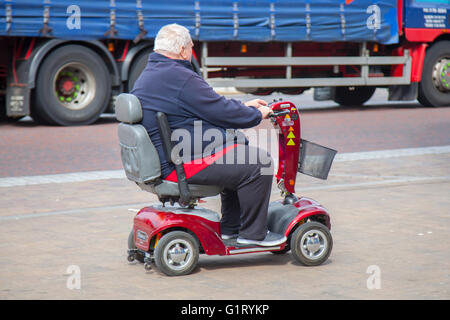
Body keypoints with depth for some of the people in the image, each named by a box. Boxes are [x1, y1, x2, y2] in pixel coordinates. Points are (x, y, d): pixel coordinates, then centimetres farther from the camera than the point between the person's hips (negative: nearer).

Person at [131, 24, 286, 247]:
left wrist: (243, 106, 22)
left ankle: (230, 227, 27)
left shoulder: (146, 76, 17)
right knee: (258, 163, -10)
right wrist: (257, 115, 1)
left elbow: (208, 106, 23)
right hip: (186, 164, -12)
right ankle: (253, 234, 0)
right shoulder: (180, 78, -19)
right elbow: (222, 112, -16)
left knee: (241, 151, 28)